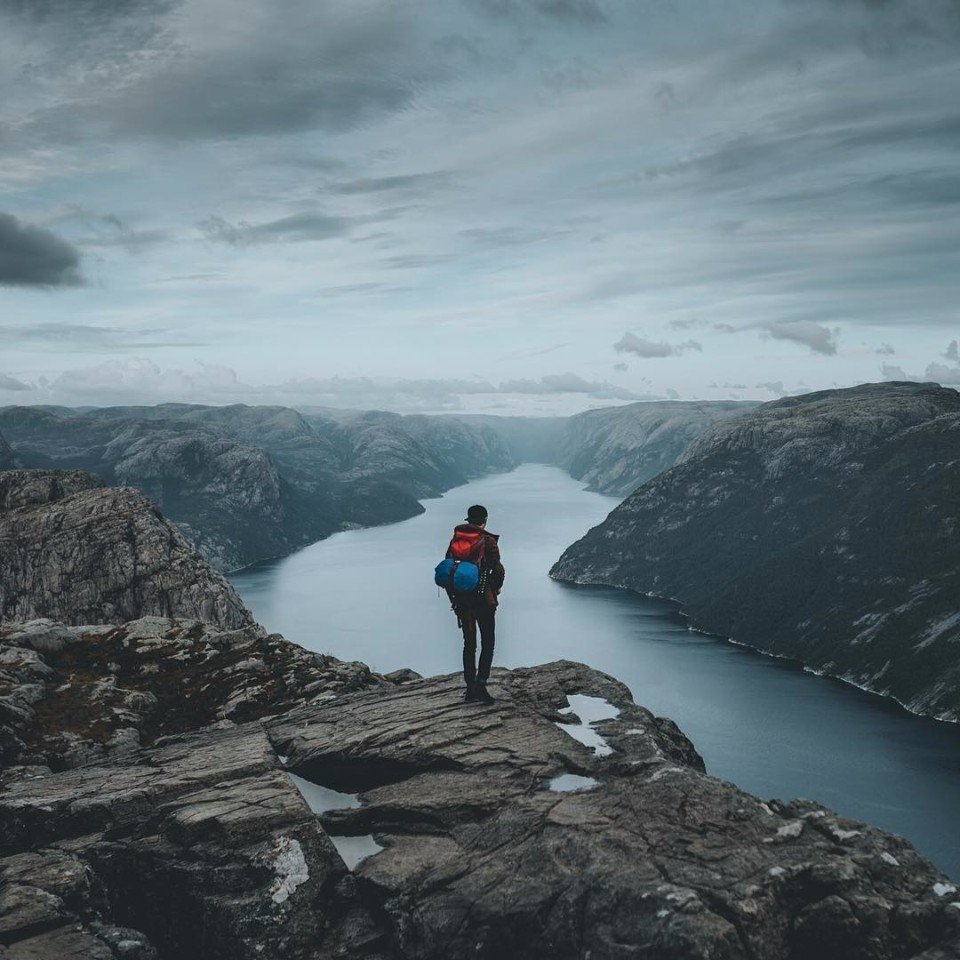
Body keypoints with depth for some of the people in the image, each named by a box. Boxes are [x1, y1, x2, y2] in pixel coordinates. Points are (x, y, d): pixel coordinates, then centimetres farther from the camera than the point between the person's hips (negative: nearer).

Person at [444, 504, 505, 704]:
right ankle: (481, 682, -11)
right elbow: (498, 569, -14)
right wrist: (496, 589, 6)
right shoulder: (488, 541, -8)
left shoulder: (455, 540, 6)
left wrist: (453, 597, 16)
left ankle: (470, 688, 12)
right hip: (483, 599, -4)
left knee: (469, 644, 13)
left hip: (461, 599, 4)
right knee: (488, 643, 5)